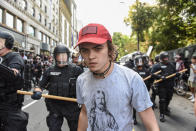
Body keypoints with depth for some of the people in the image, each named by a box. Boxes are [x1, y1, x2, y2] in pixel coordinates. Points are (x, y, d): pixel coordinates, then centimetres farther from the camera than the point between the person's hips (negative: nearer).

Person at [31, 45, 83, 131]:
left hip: (72, 106, -1)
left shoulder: (76, 70, -1)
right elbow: (41, 85, 10)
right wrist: (37, 91, -11)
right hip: (55, 107, 1)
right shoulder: (50, 71, 4)